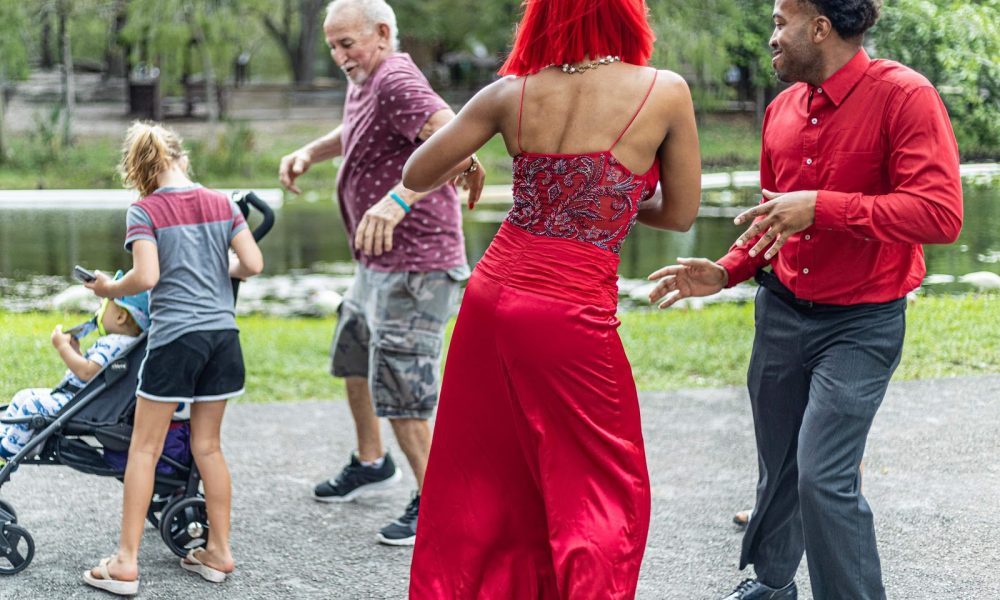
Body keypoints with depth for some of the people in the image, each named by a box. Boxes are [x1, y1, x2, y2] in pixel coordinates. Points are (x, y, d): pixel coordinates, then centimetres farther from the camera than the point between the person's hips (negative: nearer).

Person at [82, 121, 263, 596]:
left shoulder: (144, 211, -5)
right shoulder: (221, 204, 7)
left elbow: (146, 277, -16)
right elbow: (252, 264, 0)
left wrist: (110, 289, 2)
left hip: (174, 337, -4)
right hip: (222, 334, 5)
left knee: (145, 447, 3)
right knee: (207, 445, 15)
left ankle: (126, 562, 3)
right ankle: (219, 551, 20)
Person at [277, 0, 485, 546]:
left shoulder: (396, 81, -22)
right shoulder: (363, 82, 10)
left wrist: (399, 198, -50)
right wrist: (309, 152, 12)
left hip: (415, 266, -11)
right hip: (377, 262, 11)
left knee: (398, 388, -9)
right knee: (353, 361, 26)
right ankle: (370, 464, 45)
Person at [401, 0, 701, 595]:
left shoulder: (512, 93, 2)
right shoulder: (666, 92, -6)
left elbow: (416, 176, 8)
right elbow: (681, 213, 4)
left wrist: (466, 162, 29)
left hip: (491, 296, 5)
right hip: (571, 316, -4)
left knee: (476, 486, 18)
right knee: (606, 498, 10)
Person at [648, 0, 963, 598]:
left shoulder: (904, 97, -15)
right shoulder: (782, 109, 6)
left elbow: (941, 214, -25)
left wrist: (821, 206, -26)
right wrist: (727, 272, 6)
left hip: (860, 324, -6)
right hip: (782, 312, 6)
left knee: (826, 476, -14)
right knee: (779, 464, 15)